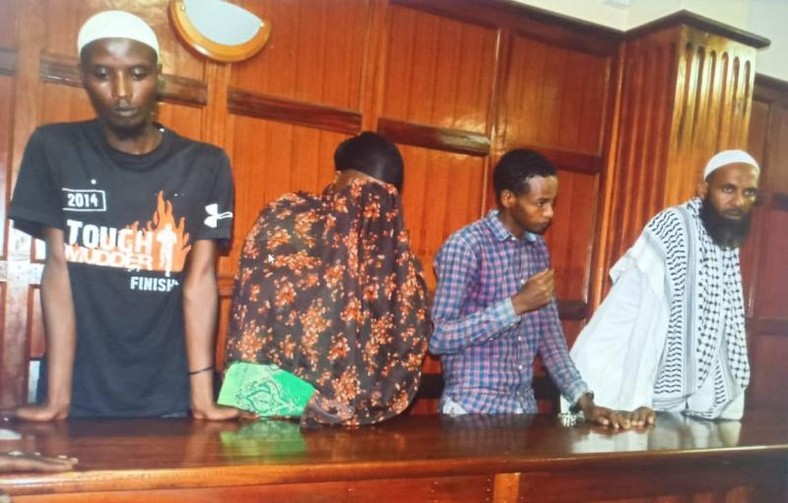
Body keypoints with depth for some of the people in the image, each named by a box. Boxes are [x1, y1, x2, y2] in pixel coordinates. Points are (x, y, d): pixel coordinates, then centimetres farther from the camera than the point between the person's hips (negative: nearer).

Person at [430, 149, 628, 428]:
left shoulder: (539, 250, 7)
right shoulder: (465, 246, -14)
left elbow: (550, 334, 10)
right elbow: (438, 338, -20)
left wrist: (584, 400, 0)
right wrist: (516, 304, -22)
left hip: (524, 407, 6)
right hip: (472, 408, -6)